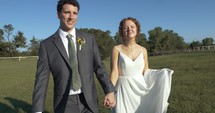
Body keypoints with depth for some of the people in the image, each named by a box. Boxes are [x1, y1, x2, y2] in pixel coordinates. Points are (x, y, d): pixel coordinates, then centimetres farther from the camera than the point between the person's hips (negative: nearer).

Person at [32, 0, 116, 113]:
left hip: (88, 102, 2)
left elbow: (99, 67, 3)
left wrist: (110, 91, -8)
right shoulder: (46, 45, -4)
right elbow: (41, 81, -5)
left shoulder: (89, 38, 0)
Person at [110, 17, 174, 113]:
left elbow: (145, 72, 9)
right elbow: (114, 73, -11)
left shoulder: (143, 50, 4)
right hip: (124, 91, -3)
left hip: (140, 90, 3)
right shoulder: (117, 49, -6)